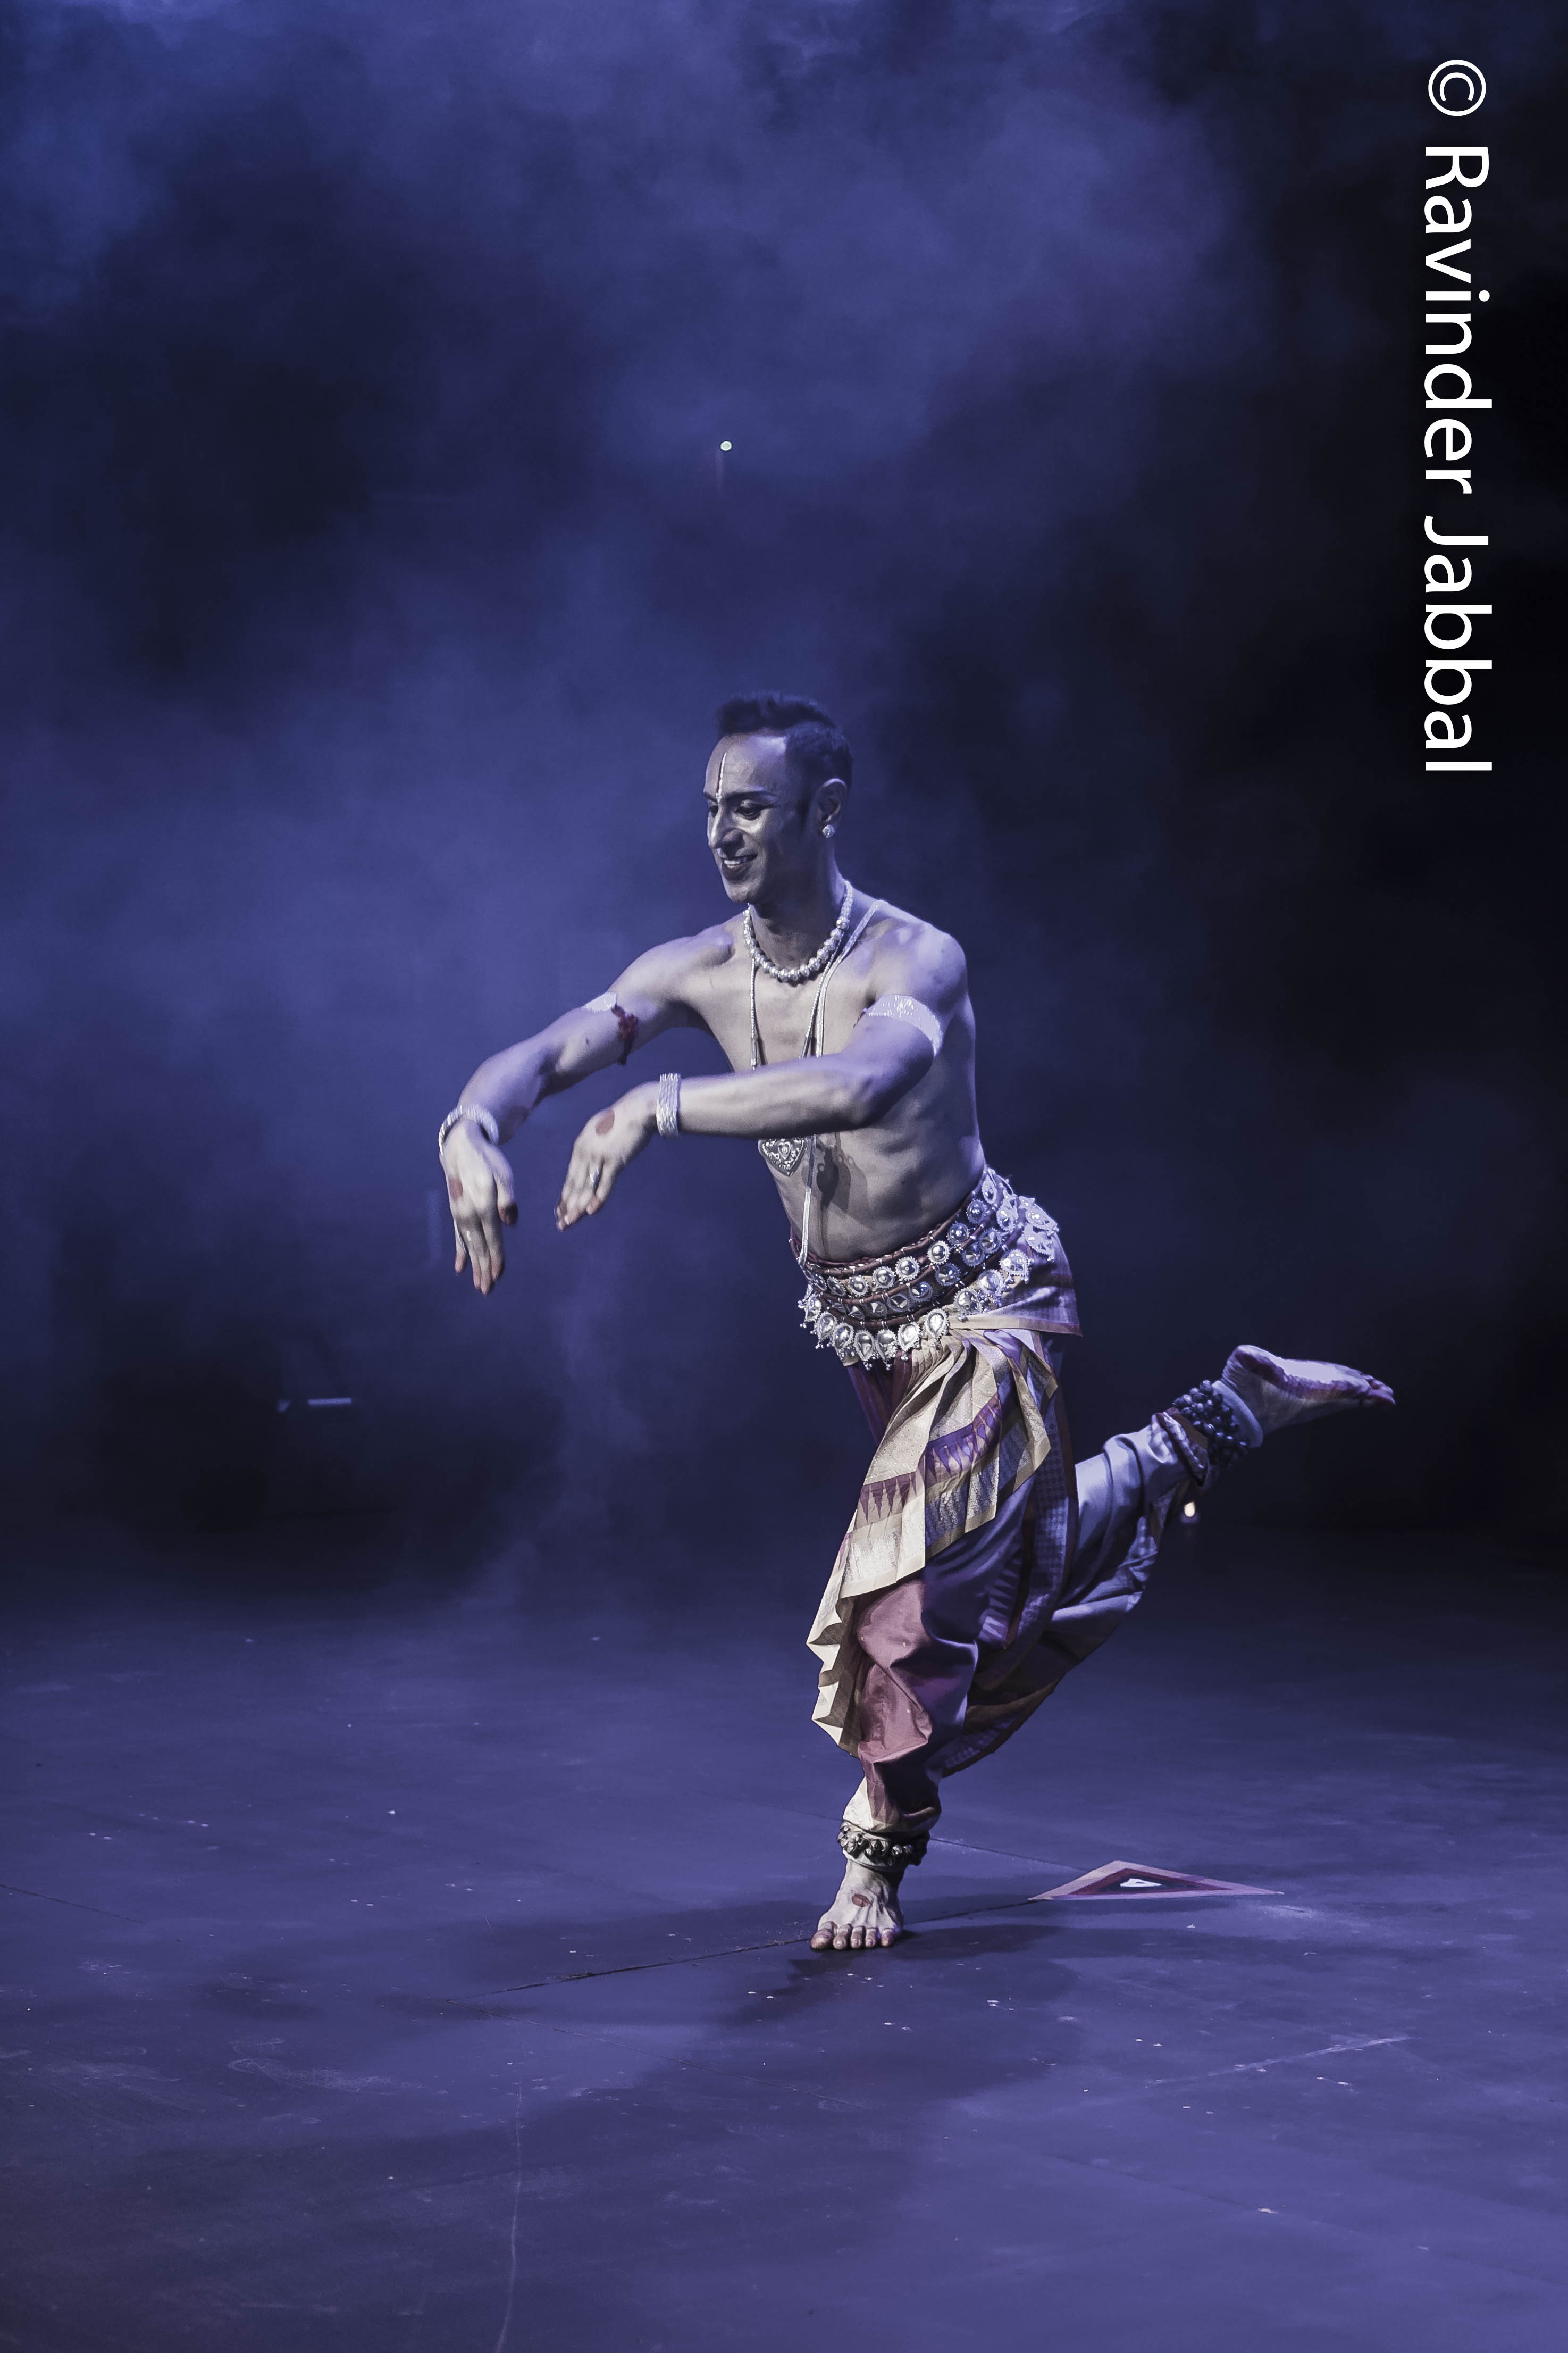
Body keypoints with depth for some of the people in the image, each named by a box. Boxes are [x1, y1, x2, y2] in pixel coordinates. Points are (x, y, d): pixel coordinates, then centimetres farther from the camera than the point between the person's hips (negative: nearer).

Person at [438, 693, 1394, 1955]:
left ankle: (883, 1856, 5)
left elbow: (859, 1087, -51)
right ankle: (1226, 1418, 47)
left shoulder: (914, 962, -29)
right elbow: (540, 1056, -20)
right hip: (860, 1320, 7)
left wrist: (663, 1107, -60)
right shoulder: (701, 971, -10)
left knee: (912, 1571, -17)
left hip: (986, 1297, -7)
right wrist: (472, 1127, -43)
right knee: (1024, 1539, 23)